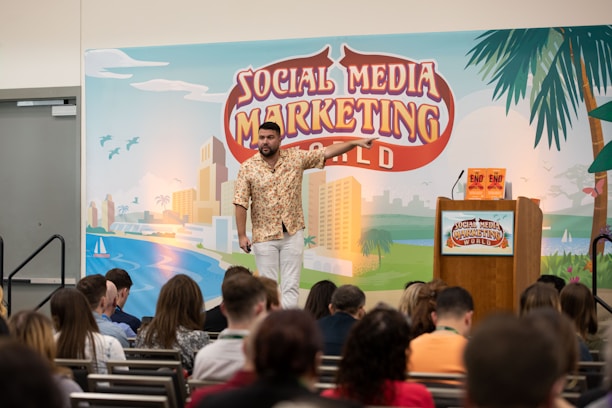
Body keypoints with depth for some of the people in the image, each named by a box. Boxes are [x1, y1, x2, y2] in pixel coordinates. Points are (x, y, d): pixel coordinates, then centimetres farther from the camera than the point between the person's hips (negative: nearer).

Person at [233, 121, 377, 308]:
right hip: (264, 236, -1)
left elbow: (327, 152, -2)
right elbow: (241, 204, -6)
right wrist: (241, 235, -10)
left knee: (291, 286, 2)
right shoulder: (248, 168, -5)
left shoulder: (296, 158, 0)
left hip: (293, 233, 2)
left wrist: (354, 143, -12)